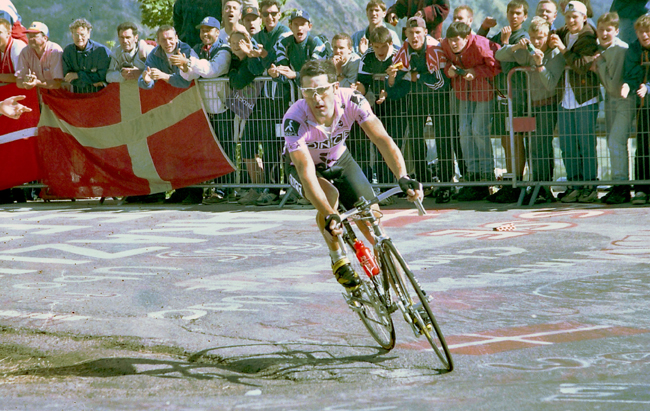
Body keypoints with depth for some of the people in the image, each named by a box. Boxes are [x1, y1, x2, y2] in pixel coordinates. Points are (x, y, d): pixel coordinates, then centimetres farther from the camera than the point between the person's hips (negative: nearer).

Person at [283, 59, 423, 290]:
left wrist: (403, 177, -51)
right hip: (302, 166, -3)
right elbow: (307, 173, -42)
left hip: (339, 160, 3)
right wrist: (329, 216, -54)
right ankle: (338, 260, -11)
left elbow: (382, 139, -35)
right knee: (330, 194, -34)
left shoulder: (351, 101, -30)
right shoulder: (294, 121, -37)